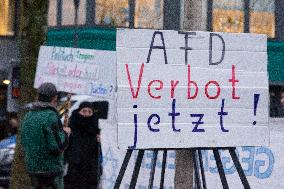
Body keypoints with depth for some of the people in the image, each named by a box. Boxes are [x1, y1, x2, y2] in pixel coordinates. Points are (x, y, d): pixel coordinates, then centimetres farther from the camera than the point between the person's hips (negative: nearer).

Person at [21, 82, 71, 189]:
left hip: (32, 168, 7)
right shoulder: (50, 116, -15)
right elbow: (57, 146, -20)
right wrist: (65, 133, -2)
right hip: (51, 168, -7)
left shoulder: (28, 116, 9)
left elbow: (23, 142, 17)